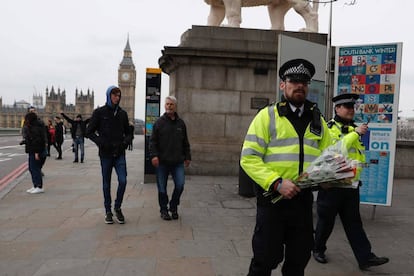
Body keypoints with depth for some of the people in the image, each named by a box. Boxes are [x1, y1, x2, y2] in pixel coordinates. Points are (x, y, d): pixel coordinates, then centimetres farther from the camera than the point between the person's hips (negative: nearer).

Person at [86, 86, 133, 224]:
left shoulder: (122, 113, 8)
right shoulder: (99, 112, 0)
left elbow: (128, 133, 16)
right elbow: (89, 132, 0)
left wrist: (126, 141, -4)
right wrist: (101, 142, -14)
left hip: (120, 154, 2)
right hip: (105, 154, -2)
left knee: (122, 181, -7)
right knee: (106, 183, 8)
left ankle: (117, 208, 14)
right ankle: (108, 211, 23)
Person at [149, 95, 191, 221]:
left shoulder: (181, 123, 10)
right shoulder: (159, 122, 1)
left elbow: (185, 142, 16)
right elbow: (153, 141, -2)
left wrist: (187, 157, 14)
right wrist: (153, 155, -14)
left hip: (178, 162, 2)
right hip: (161, 162, -2)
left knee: (180, 185, -5)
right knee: (162, 188, 7)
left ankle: (173, 207, 19)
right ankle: (164, 210, 25)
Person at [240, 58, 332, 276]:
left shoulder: (317, 119, 10)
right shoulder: (267, 115, -6)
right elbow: (248, 158, -12)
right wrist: (276, 183, -22)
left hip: (303, 200, 5)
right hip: (272, 198, -4)